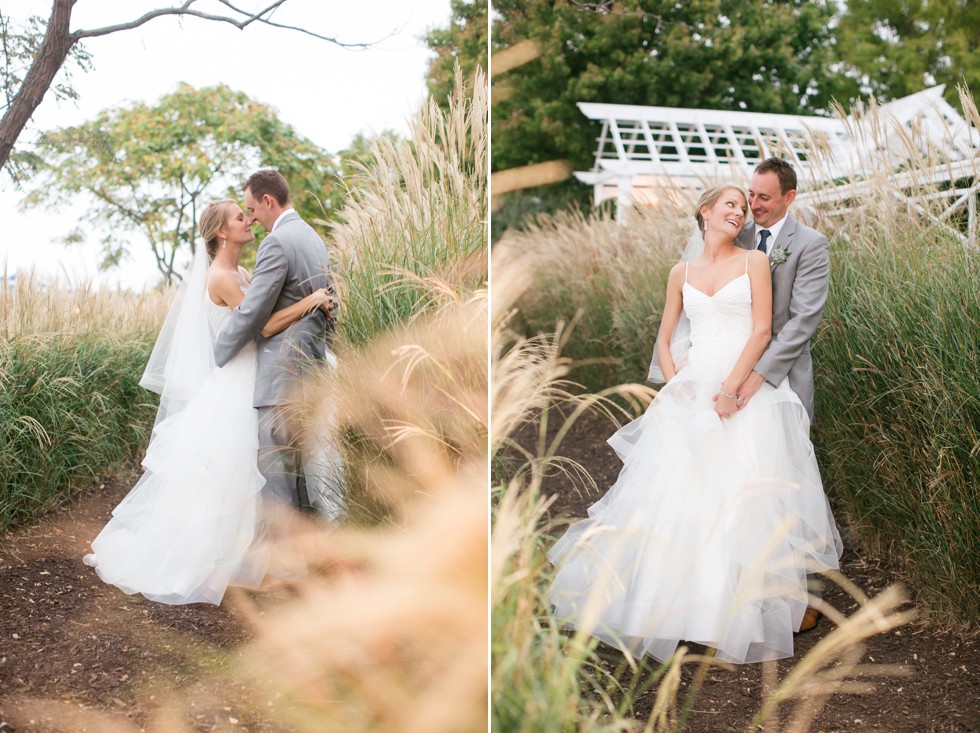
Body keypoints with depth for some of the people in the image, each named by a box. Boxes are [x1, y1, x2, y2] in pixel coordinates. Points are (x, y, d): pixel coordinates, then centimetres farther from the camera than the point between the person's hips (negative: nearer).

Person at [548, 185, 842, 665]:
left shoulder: (755, 262, 6)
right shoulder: (682, 273, 15)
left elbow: (762, 329, -4)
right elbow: (664, 338, 17)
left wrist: (732, 386, -15)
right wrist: (673, 384, -2)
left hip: (746, 390, -3)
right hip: (691, 391, 3)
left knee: (741, 496, -9)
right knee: (674, 495, -2)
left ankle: (738, 616, 1)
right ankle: (672, 602, 10)